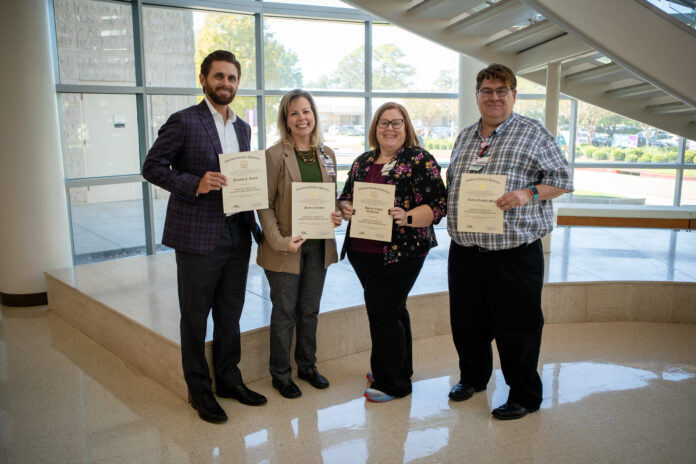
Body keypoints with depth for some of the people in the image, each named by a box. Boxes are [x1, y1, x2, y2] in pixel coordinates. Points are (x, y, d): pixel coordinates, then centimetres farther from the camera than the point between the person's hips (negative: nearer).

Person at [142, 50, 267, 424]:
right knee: (195, 317, 6)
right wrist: (194, 185, -21)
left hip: (237, 234, 6)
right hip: (198, 235, -6)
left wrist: (254, 225, 5)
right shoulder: (184, 122, -6)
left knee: (230, 313, 15)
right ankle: (199, 389, 21)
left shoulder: (242, 127, 14)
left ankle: (228, 379, 30)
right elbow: (152, 167, -7)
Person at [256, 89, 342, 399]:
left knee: (310, 311, 17)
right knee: (284, 313, 7)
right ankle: (280, 375, 24)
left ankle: (307, 366, 34)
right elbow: (265, 205, -10)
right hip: (286, 247, -5)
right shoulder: (274, 155, -9)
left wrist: (336, 216, -4)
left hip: (318, 245, 5)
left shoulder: (326, 154, 8)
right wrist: (280, 242, -19)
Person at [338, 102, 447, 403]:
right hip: (363, 251, 6)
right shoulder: (363, 161, 14)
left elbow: (438, 205, -11)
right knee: (393, 310, 17)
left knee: (382, 312, -4)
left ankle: (392, 383, 12)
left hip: (400, 252, -6)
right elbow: (346, 196, 20)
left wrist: (407, 217, -25)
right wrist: (345, 208, -3)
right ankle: (399, 369, 32)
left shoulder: (420, 160, -5)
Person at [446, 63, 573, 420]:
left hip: (514, 253, -5)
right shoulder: (464, 137, 15)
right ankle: (472, 377, 39)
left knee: (517, 328, 4)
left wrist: (527, 194, -19)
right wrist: (455, 221, 6)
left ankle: (524, 396, 23)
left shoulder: (534, 134, -2)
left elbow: (563, 179, -2)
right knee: (467, 323, 16)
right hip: (464, 250, 6)